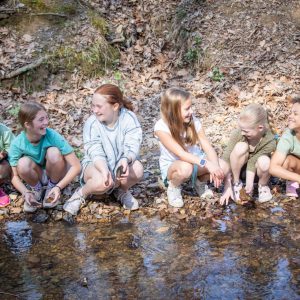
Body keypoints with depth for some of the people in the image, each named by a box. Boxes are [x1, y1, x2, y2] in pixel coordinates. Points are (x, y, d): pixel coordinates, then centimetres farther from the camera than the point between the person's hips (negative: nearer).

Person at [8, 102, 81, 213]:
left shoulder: (53, 136, -27)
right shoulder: (17, 144, -23)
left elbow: (76, 166, -26)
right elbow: (15, 176, -15)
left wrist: (58, 187, -35)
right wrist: (26, 193, -33)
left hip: (56, 174, 0)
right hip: (36, 177, 0)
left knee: (54, 152, -31)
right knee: (23, 163, -32)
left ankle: (52, 187, -4)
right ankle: (36, 189, 0)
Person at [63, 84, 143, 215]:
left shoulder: (129, 119, -15)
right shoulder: (91, 123, -16)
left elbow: (132, 147, -22)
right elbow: (96, 154, -23)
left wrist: (125, 160, -46)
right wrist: (104, 170, -45)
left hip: (120, 163, 2)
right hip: (96, 165, -2)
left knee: (137, 169, -33)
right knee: (102, 182, -37)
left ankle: (122, 191, 2)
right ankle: (81, 193, -2)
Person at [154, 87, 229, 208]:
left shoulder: (194, 122, -12)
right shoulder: (161, 127, -25)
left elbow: (208, 148, -14)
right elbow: (180, 153, -32)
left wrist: (215, 167, -33)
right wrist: (206, 163, -43)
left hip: (195, 161, 4)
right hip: (171, 166, -4)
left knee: (223, 167, -22)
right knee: (185, 168, -40)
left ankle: (200, 181, 10)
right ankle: (173, 188, -5)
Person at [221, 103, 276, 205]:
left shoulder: (270, 142, -28)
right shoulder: (238, 134, -28)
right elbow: (226, 159, -27)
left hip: (255, 169, 0)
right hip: (238, 167, 0)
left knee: (264, 162, -36)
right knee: (241, 147, -32)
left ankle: (262, 185, -1)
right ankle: (236, 183, -11)